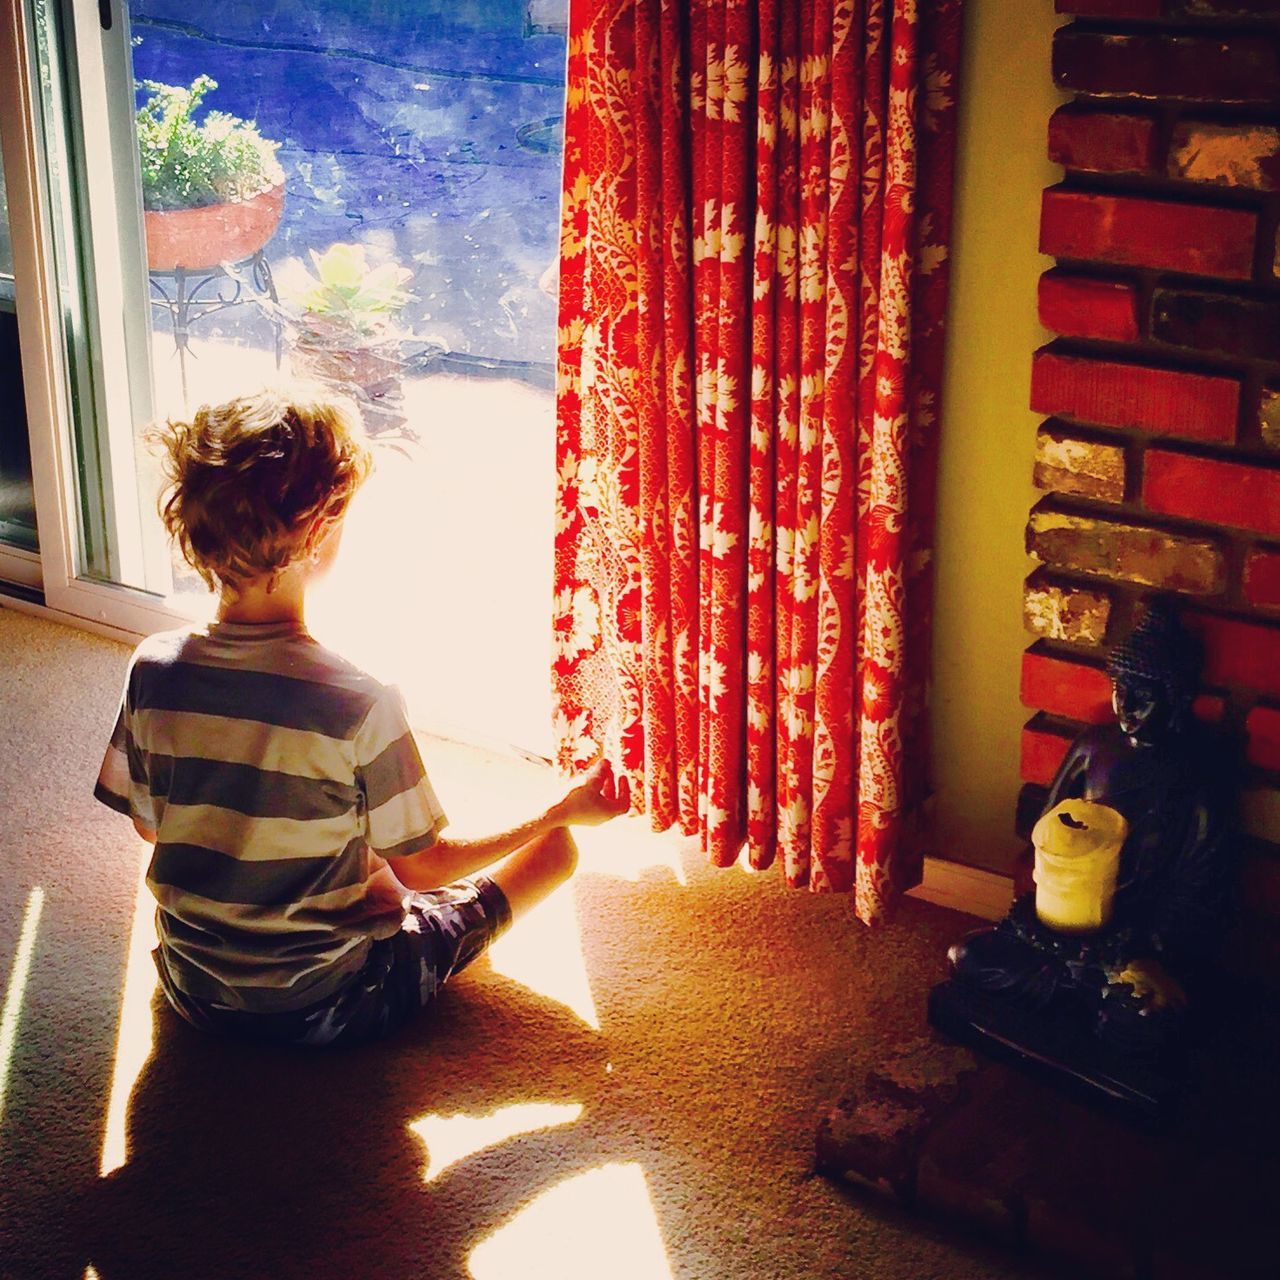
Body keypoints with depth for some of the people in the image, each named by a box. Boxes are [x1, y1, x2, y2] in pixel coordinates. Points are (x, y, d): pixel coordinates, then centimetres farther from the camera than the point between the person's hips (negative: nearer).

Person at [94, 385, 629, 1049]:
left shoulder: (152, 669, -14)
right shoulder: (357, 703, -27)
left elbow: (148, 824, 2)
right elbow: (422, 868, -13)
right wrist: (562, 811, 0)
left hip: (196, 993, 6)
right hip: (323, 1009, -6)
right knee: (555, 847, 9)